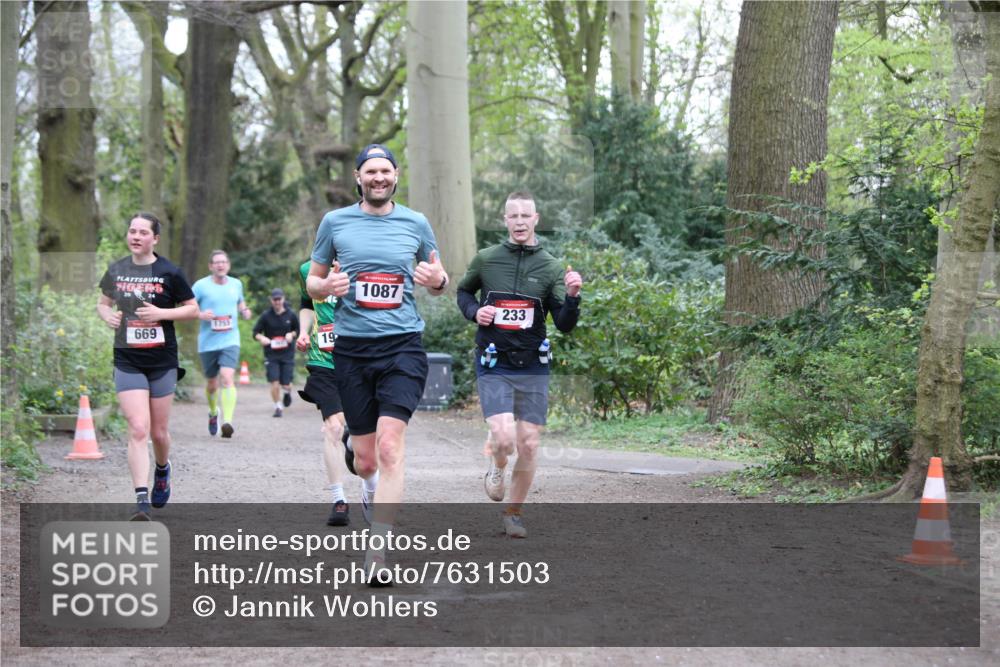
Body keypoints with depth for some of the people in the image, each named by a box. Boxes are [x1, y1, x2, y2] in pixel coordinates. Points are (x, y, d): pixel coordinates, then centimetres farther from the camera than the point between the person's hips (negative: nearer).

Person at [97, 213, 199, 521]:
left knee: (159, 432, 10)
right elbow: (103, 302, 20)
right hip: (127, 361, 1)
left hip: (162, 361, -1)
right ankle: (143, 500, -14)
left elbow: (193, 310, 0)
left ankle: (162, 471, 43)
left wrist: (161, 313, -15)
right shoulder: (116, 270, 5)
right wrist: (107, 315, -3)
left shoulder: (169, 272, -4)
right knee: (138, 429, -13)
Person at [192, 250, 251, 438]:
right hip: (207, 343, 0)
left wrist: (244, 311, 5)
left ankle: (227, 421, -26)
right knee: (212, 382, 13)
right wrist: (200, 315, -19)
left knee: (227, 378, -19)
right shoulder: (201, 285, -3)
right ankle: (213, 413, 42)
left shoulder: (236, 284, 8)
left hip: (230, 340, 0)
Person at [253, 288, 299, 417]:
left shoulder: (290, 315, 1)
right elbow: (255, 332, 2)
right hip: (271, 355, -1)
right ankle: (278, 407, 10)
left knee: (286, 385, -1)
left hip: (287, 354, 1)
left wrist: (292, 334, -8)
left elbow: (298, 330, 14)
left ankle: (287, 392, 37)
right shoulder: (266, 316, -2)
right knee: (274, 383, -9)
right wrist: (261, 338, -19)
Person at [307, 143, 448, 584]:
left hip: (403, 347, -1)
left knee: (390, 443, -18)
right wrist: (327, 286, -9)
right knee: (364, 457, 6)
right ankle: (371, 489, 43)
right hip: (352, 348, 1)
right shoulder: (335, 222, 7)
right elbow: (312, 282, 14)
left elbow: (439, 283, 18)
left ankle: (378, 552, -19)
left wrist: (437, 279, -6)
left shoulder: (416, 223, 8)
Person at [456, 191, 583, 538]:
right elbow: (463, 291, 19)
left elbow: (565, 326, -3)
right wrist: (474, 311, -2)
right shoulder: (486, 259, 0)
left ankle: (513, 512, 21)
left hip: (533, 367, 2)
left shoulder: (550, 267, 0)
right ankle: (497, 465, 18)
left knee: (529, 445, 2)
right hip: (493, 367, -1)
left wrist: (572, 296, -22)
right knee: (504, 439, -18)